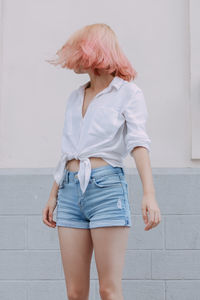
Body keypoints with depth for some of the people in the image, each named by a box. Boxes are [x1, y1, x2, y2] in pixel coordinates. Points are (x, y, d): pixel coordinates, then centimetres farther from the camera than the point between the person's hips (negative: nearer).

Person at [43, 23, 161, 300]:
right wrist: (53, 194, 20)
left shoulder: (128, 92, 3)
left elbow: (138, 142, -10)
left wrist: (149, 194, -22)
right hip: (71, 191, 6)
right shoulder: (75, 97, 21)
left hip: (107, 186, -5)